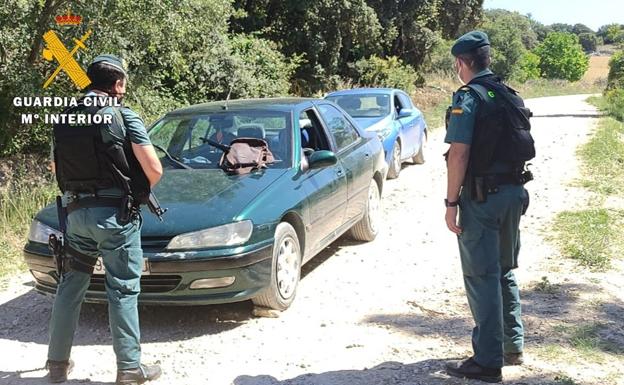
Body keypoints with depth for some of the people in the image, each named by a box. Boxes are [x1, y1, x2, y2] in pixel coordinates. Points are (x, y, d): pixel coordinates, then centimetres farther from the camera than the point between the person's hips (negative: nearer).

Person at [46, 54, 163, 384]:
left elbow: (57, 168, 19)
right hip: (115, 213, -5)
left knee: (71, 285, 15)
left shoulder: (65, 120, 9)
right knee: (122, 290, 2)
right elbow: (154, 169, -11)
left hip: (75, 212, 5)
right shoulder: (123, 116, -8)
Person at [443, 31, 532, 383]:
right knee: (506, 271, 19)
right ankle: (514, 346, 29)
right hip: (514, 192, 8)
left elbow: (459, 153, -18)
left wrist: (451, 203, -14)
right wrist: (513, 189, 20)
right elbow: (523, 146, 14)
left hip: (482, 197, -8)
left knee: (482, 277, -1)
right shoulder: (511, 96, 11)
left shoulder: (468, 98, -13)